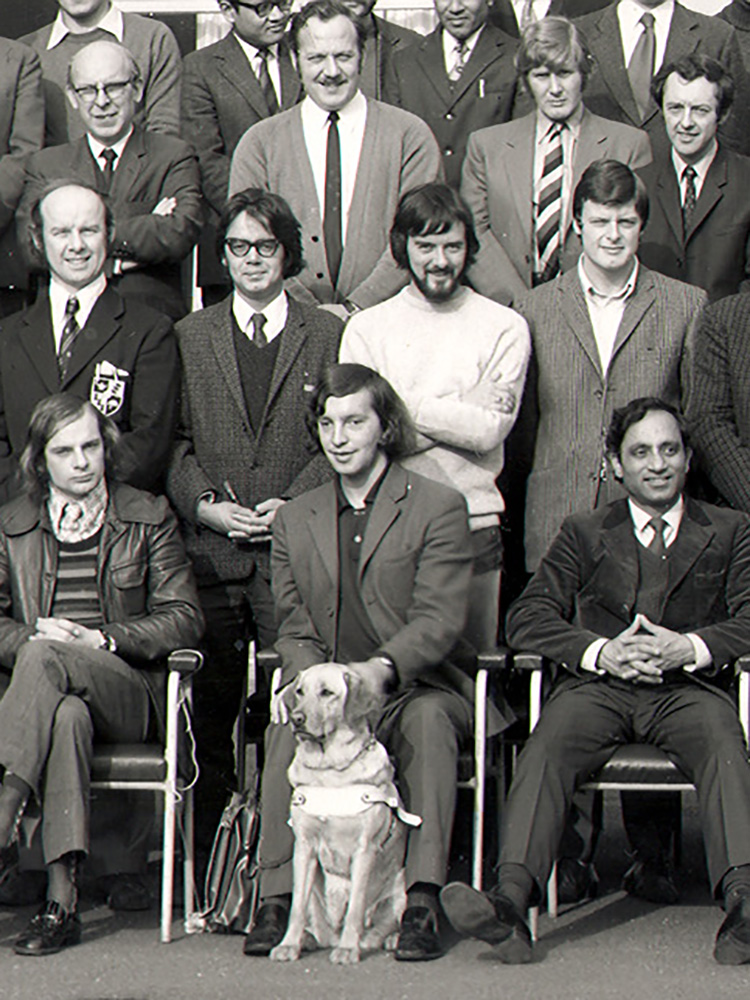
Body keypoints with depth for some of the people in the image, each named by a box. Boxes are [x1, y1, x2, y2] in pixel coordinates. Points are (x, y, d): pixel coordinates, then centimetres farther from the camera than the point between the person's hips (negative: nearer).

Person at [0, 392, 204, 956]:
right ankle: (61, 903, -45)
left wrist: (102, 639, -11)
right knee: (68, 717, -39)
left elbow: (185, 618, 4)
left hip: (130, 692, -1)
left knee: (48, 659, -35)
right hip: (48, 691, 1)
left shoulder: (148, 518, 10)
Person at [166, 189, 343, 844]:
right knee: (211, 704, 5)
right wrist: (205, 504, -6)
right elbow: (175, 438, 10)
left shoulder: (327, 336, 8)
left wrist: (292, 504, -9)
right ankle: (207, 851, 13)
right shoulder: (190, 336, 14)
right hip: (212, 548, 2)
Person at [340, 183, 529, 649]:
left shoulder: (504, 328, 6)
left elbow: (491, 429, -5)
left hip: (472, 527, 0)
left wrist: (403, 404, -6)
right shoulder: (367, 327, 8)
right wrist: (457, 417, -9)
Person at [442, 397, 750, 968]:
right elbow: (528, 618, 9)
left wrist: (690, 647, -15)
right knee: (547, 748, -32)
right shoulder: (584, 534, 21)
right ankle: (511, 901, -50)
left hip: (689, 686, -1)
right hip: (599, 685, 1)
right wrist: (601, 652, -10)